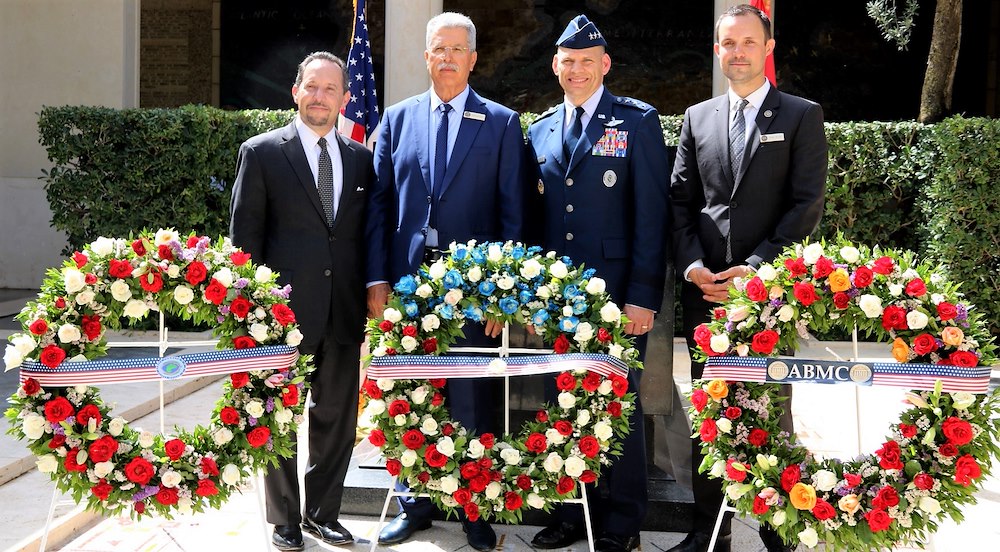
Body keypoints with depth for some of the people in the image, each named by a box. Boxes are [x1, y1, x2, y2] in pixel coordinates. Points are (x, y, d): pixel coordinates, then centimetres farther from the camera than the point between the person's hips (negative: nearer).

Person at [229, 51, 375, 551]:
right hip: (284, 308, -4)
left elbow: (367, 234, 12)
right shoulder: (262, 152, -1)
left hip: (344, 312, 4)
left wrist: (372, 298, 5)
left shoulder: (361, 159, 10)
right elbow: (244, 234, -2)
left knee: (337, 416, 12)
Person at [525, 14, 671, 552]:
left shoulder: (637, 122, -1)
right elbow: (534, 215, 15)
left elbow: (652, 213, -7)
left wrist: (643, 296, -14)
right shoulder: (540, 131, 13)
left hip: (615, 291, -4)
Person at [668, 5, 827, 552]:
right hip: (706, 286, 3)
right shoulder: (697, 117, 14)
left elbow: (807, 204, -4)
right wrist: (693, 265, -5)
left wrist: (756, 267, -13)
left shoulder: (802, 115, 4)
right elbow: (680, 200, 11)